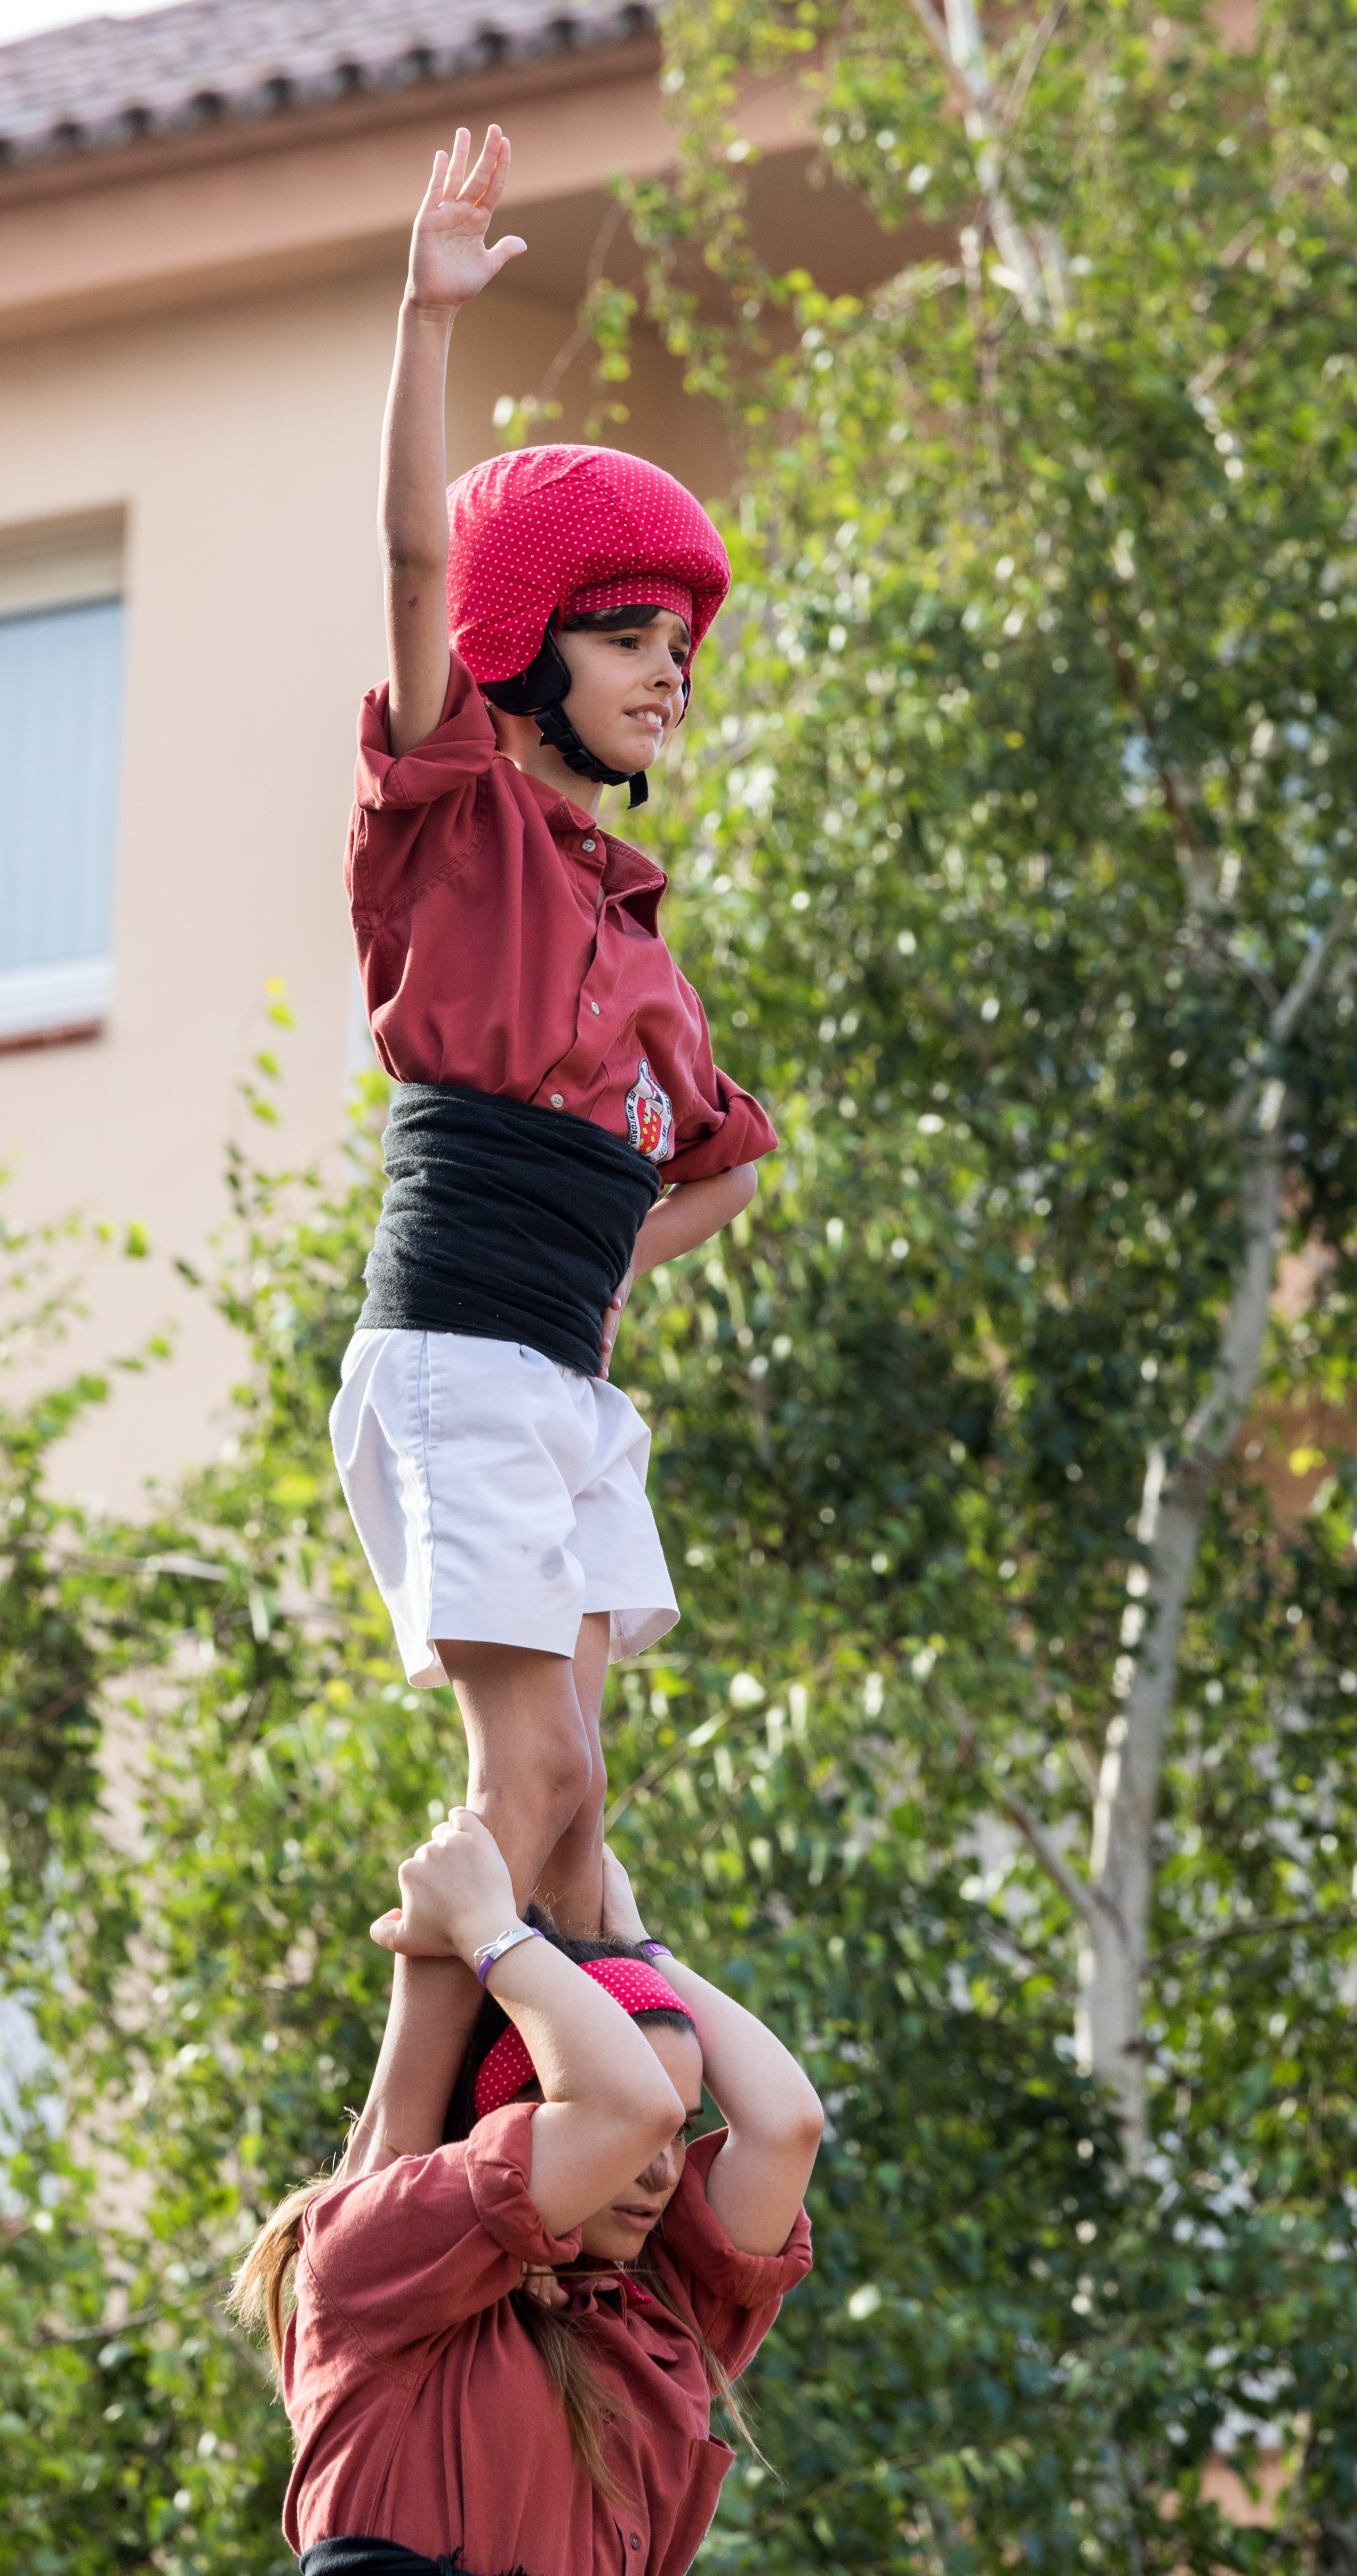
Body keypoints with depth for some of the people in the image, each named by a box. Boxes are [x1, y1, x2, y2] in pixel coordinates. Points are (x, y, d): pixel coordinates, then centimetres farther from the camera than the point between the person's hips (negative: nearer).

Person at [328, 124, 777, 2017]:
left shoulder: (631, 921, 20)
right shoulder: (459, 817, 2)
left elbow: (717, 1165, 32)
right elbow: (418, 554, -13)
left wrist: (599, 1262, 15)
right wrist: (431, 324, -20)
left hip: (572, 1381, 7)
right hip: (454, 1364, -7)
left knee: (550, 1796, 2)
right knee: (542, 1781, -13)